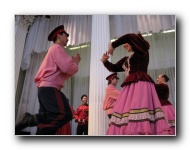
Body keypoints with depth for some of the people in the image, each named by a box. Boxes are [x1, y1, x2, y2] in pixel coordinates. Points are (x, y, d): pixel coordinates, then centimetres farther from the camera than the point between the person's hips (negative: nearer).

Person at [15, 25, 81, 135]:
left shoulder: (54, 50, 32)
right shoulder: (57, 48, 0)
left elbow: (63, 75, 29)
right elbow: (67, 68, -16)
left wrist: (73, 63, 22)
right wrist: (75, 64, 6)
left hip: (45, 88, 11)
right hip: (50, 88, -11)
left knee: (46, 122, 5)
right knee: (65, 115, -23)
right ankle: (29, 120, -17)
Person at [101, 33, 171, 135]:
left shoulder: (142, 51, 10)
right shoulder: (126, 59, 29)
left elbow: (129, 37, -6)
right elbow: (113, 68, 29)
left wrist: (113, 45, -1)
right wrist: (105, 61, 11)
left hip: (140, 83, -7)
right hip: (130, 86, 7)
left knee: (139, 110, -25)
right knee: (123, 110, -8)